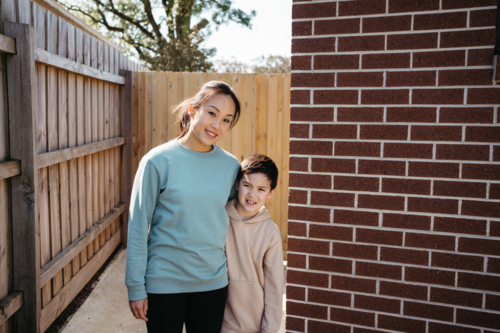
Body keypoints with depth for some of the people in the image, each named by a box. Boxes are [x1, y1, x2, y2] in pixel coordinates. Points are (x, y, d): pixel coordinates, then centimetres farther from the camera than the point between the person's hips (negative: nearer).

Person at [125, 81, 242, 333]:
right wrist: (136, 287, -8)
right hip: (163, 282, -3)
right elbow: (138, 227, -9)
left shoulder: (231, 166, -3)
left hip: (213, 283, 3)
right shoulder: (158, 161, -12)